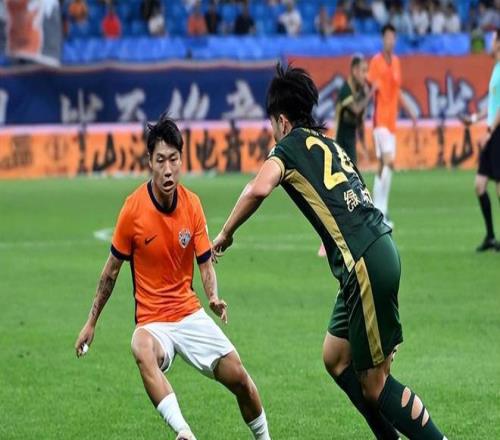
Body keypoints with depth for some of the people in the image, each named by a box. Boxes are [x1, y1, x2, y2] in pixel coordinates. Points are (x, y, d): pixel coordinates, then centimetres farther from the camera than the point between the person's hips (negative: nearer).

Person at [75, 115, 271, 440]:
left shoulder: (192, 204, -5)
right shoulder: (134, 208, -13)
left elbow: (205, 263, 3)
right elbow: (112, 270, 0)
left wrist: (214, 297, -18)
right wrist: (92, 322, 5)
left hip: (190, 312, 4)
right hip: (152, 320, -4)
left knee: (238, 377, -3)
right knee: (143, 350, -37)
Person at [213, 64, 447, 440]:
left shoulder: (291, 145, -1)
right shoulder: (327, 144, 22)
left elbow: (259, 189, -19)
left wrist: (226, 234, -8)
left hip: (365, 264, -9)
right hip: (379, 253, 9)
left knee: (374, 385, -1)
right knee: (336, 359, 18)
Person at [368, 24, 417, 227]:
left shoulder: (396, 62, 14)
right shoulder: (376, 62, -6)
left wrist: (410, 112, 23)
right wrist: (372, 88, -33)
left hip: (391, 119, 7)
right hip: (380, 118, -7)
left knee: (383, 165, 8)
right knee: (388, 161, -18)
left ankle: (378, 210, 11)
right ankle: (381, 211, -17)